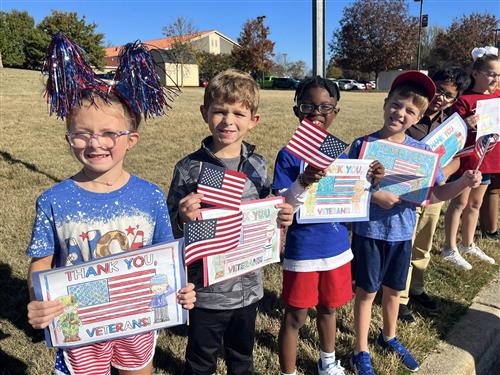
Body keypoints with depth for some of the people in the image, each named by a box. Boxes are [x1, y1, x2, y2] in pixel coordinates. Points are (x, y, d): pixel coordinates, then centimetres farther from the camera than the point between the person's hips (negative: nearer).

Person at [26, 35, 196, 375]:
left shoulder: (150, 196, -12)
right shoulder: (53, 201, -13)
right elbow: (42, 263, -6)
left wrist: (179, 290, -20)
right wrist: (36, 304, -24)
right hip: (78, 326, -1)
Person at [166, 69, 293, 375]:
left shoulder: (258, 165, -3)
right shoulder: (189, 169, -14)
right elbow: (171, 229, -8)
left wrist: (280, 218, -11)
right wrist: (183, 219, -29)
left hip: (248, 286, 3)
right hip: (206, 289, -3)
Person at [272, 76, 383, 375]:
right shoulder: (289, 156, -13)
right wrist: (303, 183, -35)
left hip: (337, 246, 5)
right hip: (303, 249, -5)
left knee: (329, 308, 24)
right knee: (295, 317, 8)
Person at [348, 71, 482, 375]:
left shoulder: (422, 151, -4)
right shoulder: (362, 145, -13)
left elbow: (435, 194, -3)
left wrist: (463, 182, -19)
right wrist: (373, 196, -26)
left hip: (402, 232, 3)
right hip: (369, 231, -3)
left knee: (393, 289, 21)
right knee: (367, 291, 11)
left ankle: (389, 337, 47)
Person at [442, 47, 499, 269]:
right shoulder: (465, 100, -14)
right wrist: (466, 125, -34)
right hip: (467, 158, -7)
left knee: (475, 203, 17)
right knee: (460, 202, 2)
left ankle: (468, 245, 31)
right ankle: (450, 249, 13)